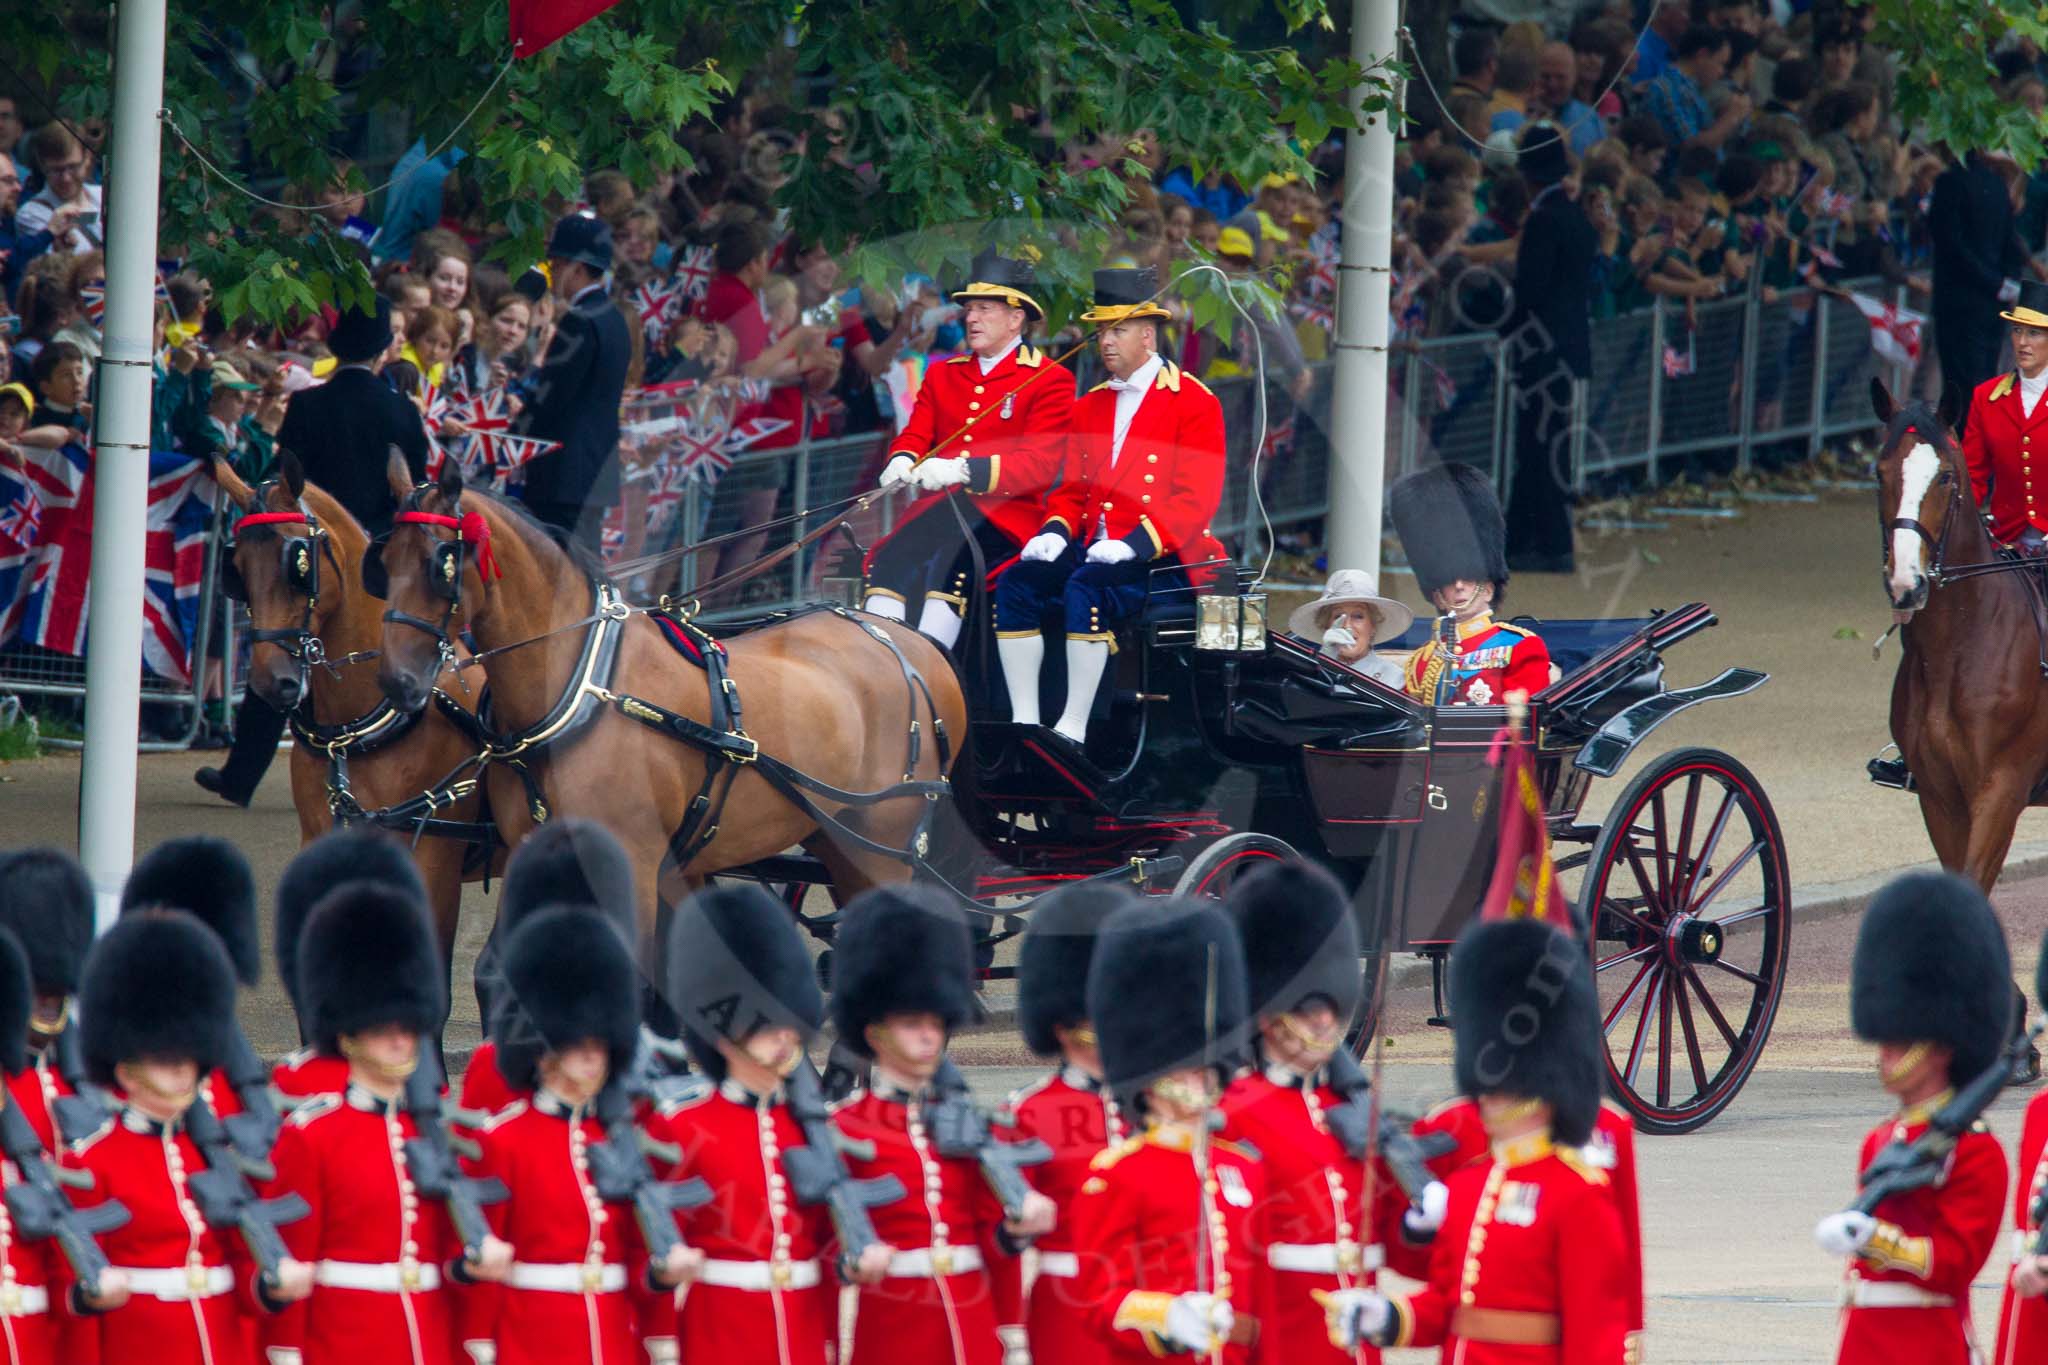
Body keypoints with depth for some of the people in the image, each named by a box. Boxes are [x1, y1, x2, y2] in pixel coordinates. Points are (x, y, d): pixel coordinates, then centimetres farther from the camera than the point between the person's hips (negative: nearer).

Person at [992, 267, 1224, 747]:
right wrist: (1055, 531, -5)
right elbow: (1072, 489, 19)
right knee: (1017, 582, -17)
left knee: (1087, 589, -34)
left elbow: (1196, 500, -11)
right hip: (1094, 546, 7)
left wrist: (1133, 545, -23)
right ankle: (1024, 721, -16)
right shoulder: (1091, 406, 19)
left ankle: (1073, 728, -30)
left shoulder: (1194, 403, -3)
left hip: (1161, 559, -7)